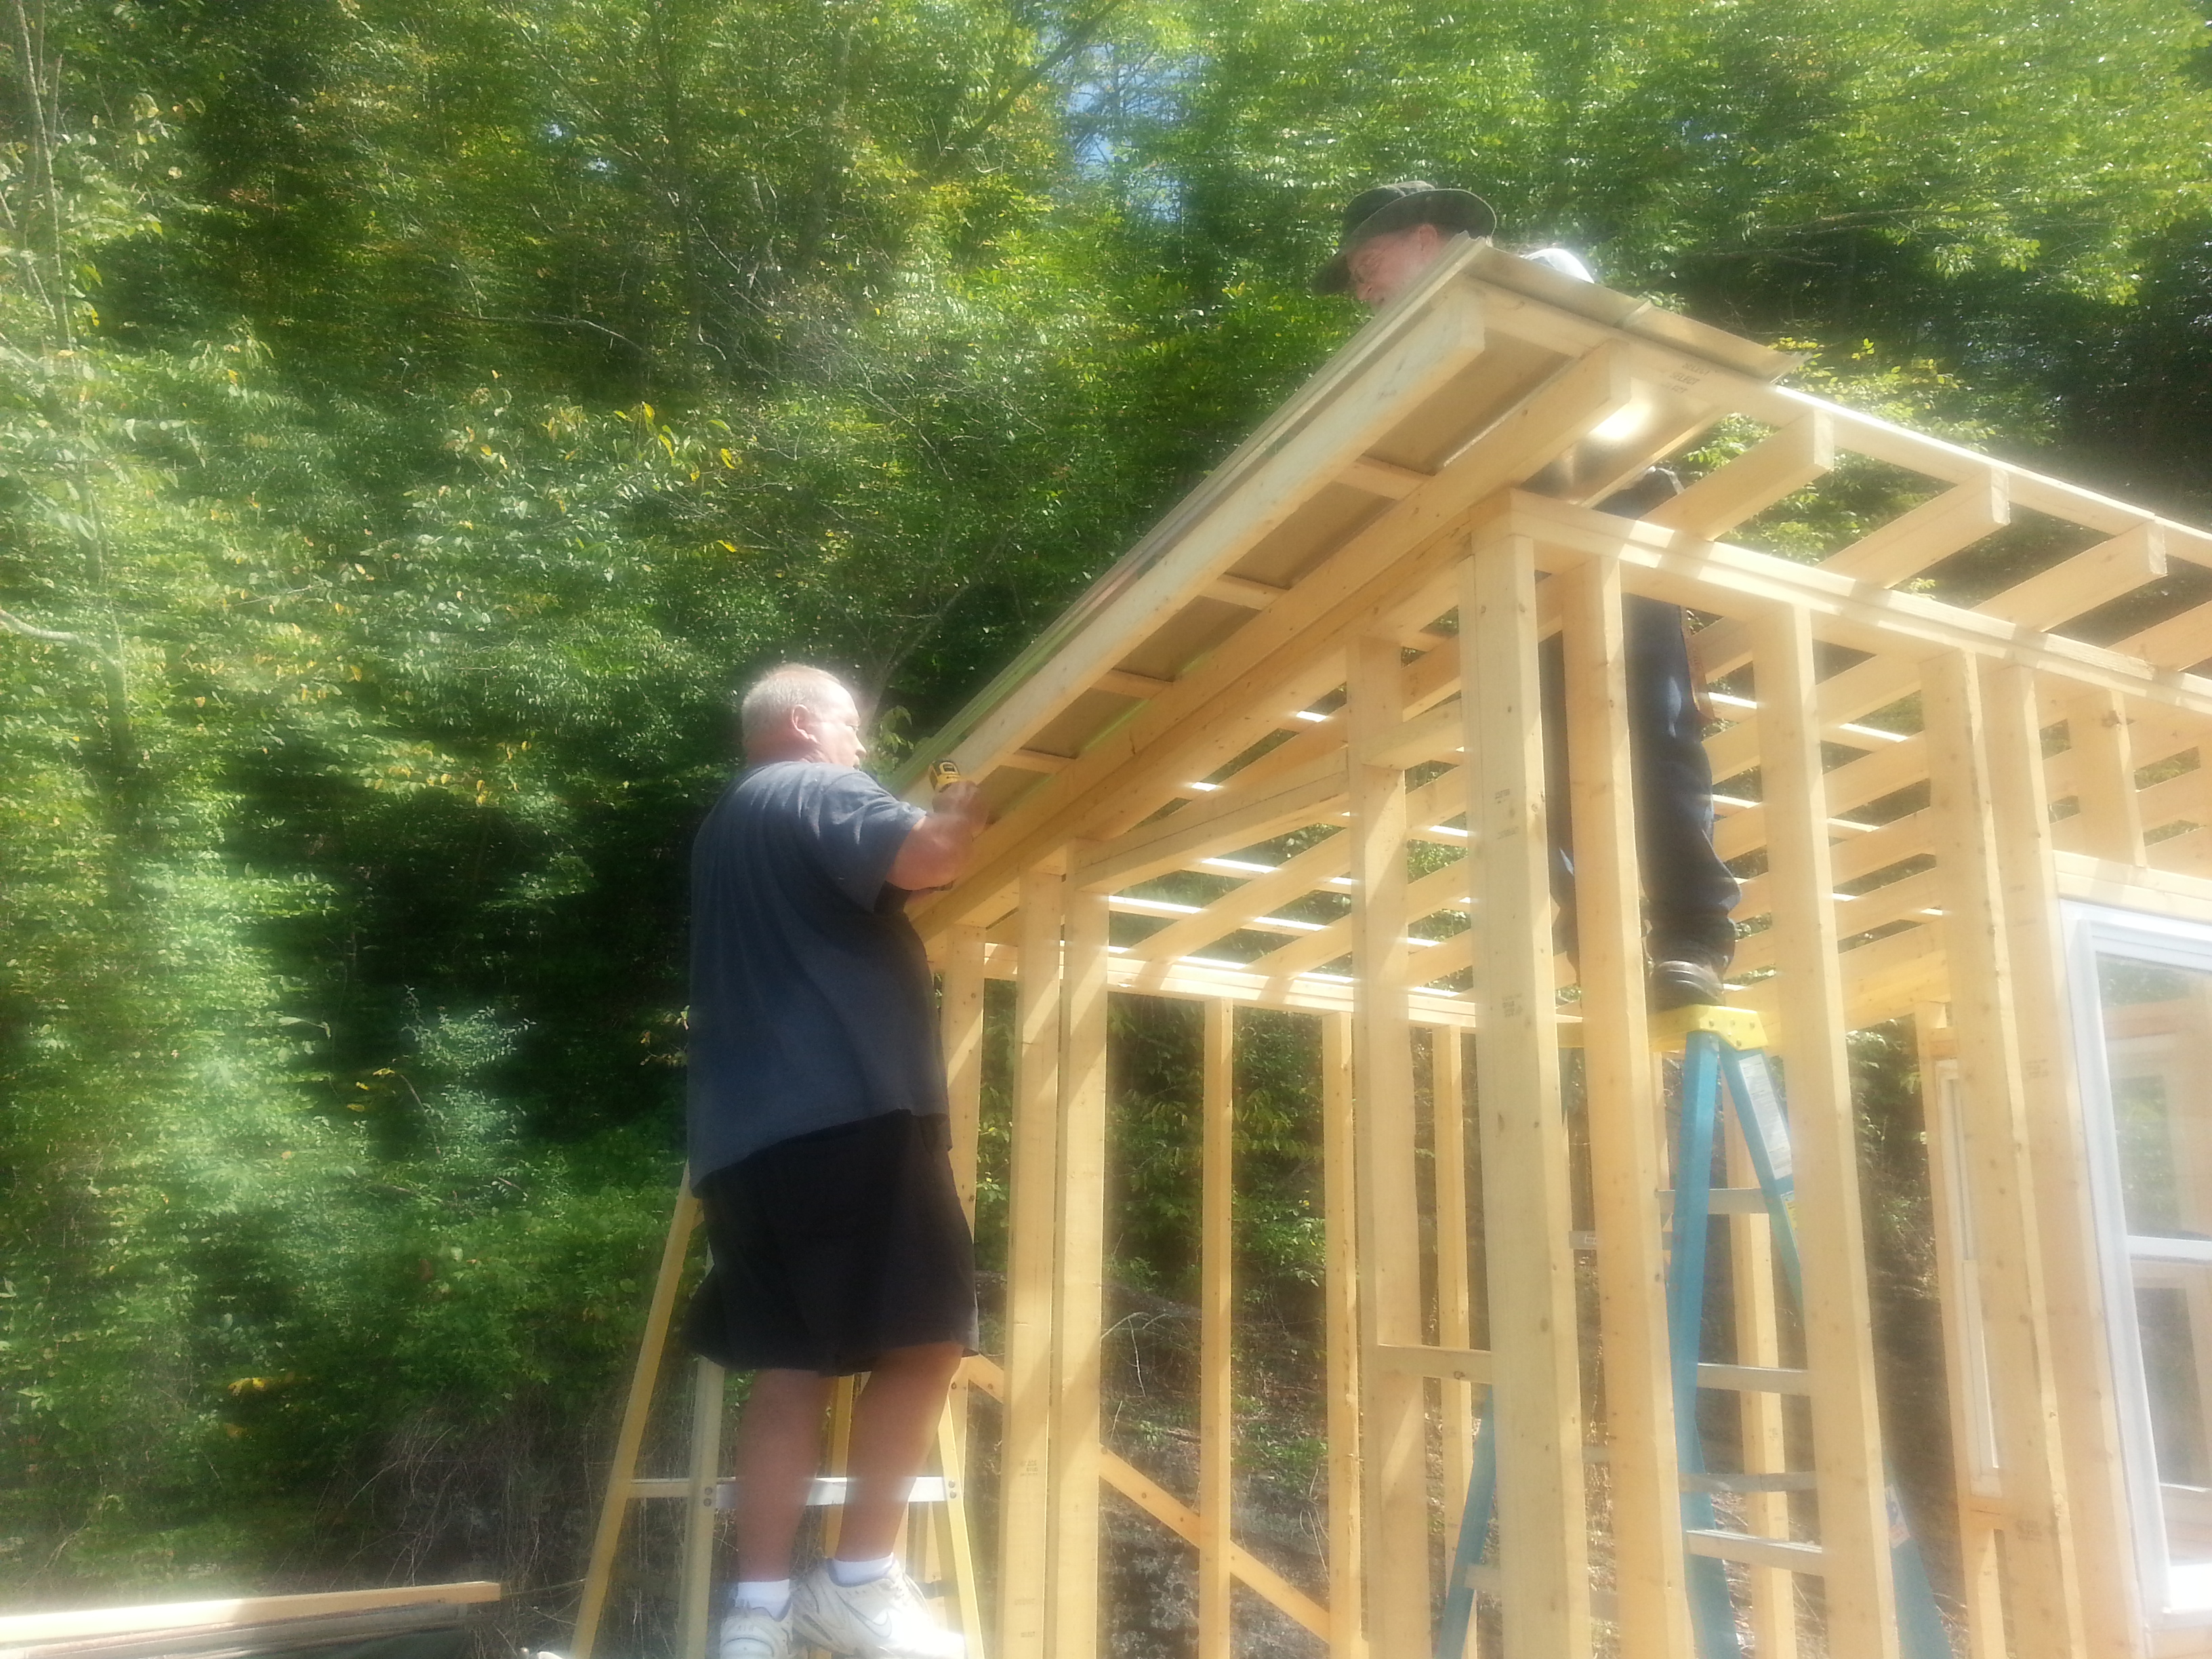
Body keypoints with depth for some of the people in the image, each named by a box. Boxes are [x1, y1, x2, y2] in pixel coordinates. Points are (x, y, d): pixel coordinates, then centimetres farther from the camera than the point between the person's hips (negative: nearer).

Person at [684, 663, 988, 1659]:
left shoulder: (727, 826, 30)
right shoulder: (817, 790, 0)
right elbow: (923, 857, -18)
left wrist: (936, 823, 36)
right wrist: (963, 814, 3)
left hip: (751, 1129, 10)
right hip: (847, 1111, -9)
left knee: (791, 1364, 7)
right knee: (926, 1337, -4)